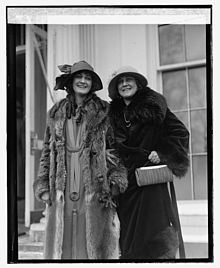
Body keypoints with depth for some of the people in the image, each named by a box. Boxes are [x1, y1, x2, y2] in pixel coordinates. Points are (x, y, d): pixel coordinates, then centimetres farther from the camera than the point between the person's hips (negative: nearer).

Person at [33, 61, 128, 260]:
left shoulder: (104, 112, 6)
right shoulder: (56, 114, 13)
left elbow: (115, 148, 6)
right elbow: (47, 152, 16)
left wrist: (116, 179, -4)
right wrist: (43, 186, 9)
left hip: (94, 189, -2)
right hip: (63, 189, 2)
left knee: (94, 243, -2)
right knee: (62, 241, 2)